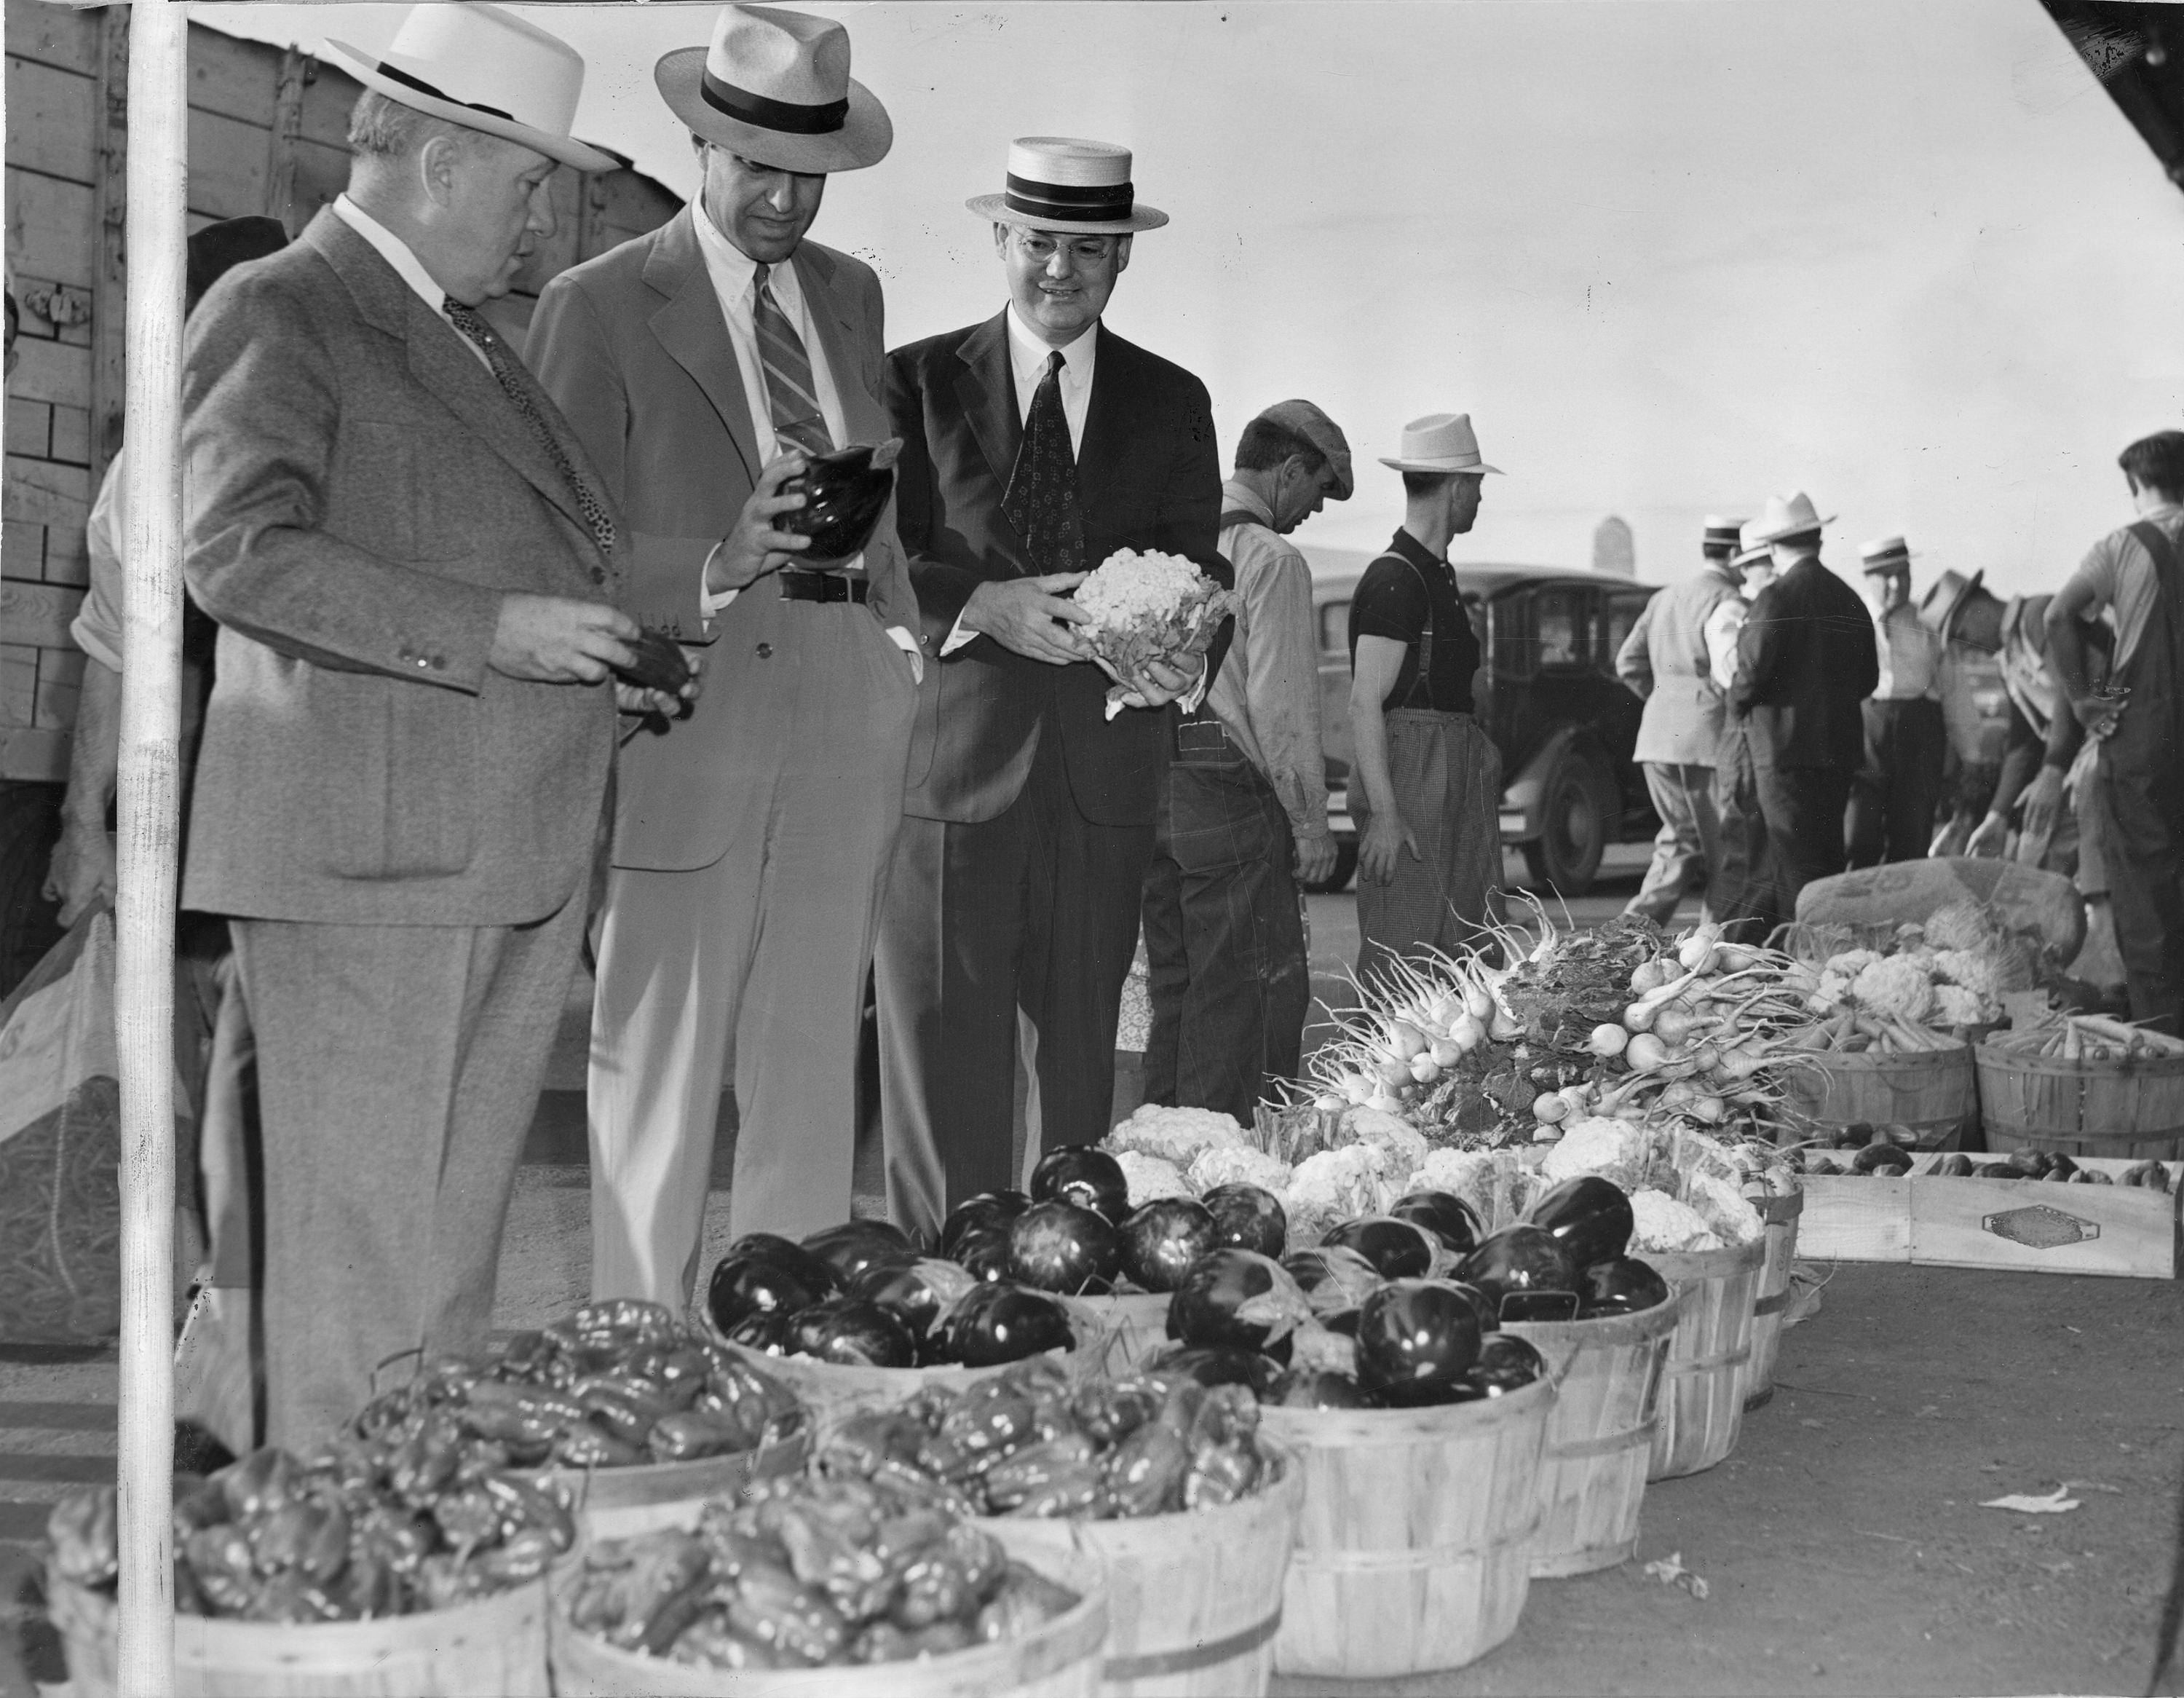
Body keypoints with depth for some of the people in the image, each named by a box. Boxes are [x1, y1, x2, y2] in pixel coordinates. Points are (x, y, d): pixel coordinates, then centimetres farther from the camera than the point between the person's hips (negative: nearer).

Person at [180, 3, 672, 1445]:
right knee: (360, 1241, -4)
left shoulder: (477, 345, 23)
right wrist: (492, 632, -19)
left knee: (460, 1233, 11)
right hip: (367, 849, -8)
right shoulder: (277, 314, -4)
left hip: (519, 862, 8)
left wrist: (609, 665, 17)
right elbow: (241, 551, -17)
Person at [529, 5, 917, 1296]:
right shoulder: (599, 307, -2)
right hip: (693, 709, -5)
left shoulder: (853, 293, 16)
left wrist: (906, 636, 10)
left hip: (851, 703, 5)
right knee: (660, 1065, -2)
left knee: (815, 1064, 9)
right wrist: (717, 570, -23)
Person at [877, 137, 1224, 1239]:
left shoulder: (1172, 404, 14)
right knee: (943, 1069, -4)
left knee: (1080, 1059, 6)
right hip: (949, 769, -2)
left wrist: (1186, 662, -14)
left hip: (1104, 778, 2)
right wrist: (982, 604, -17)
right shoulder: (917, 383, 8)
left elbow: (1197, 576, 8)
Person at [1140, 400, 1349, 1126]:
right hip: (1228, 790, -8)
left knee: (1175, 985, 15)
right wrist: (1310, 819, -7)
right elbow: (1280, 702, -13)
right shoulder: (1272, 559, -8)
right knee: (1260, 990, -2)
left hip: (1153, 783, 8)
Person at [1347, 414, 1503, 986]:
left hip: (1454, 781, 10)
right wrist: (1384, 811, -22)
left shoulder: (1437, 574, 19)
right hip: (1410, 782, -10)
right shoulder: (1395, 580, -13)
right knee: (1404, 958, -9)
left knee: (1460, 953, 7)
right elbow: (1365, 704, -18)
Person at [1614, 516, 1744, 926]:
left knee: (1679, 842, 15)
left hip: (1658, 735, 8)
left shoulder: (1664, 599, 17)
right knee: (1724, 852, 1)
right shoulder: (1727, 600, -9)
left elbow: (1629, 663, 17)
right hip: (1707, 740, -8)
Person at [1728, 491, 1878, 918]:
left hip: (1788, 748, -7)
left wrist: (1737, 703, 4)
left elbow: (1753, 670, -15)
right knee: (1828, 858, 14)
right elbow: (1868, 678, 15)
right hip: (1840, 748, 7)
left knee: (1795, 865, -6)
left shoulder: (1777, 598, -12)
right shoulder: (1849, 599, 10)